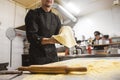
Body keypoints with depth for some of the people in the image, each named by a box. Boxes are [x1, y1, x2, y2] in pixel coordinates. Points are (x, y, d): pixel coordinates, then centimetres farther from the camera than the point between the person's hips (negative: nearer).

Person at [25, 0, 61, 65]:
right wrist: (49, 40, -29)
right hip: (37, 56, -4)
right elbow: (31, 37, -15)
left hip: (53, 55, 5)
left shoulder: (56, 18, 12)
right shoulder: (33, 14, -4)